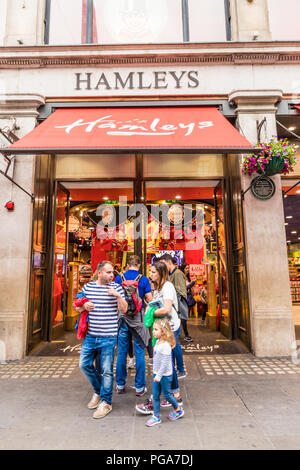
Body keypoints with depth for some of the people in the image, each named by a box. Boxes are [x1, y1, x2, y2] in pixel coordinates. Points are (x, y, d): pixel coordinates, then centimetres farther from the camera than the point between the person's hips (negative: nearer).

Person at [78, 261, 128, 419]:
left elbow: (124, 309, -4)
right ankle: (98, 391, 35)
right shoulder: (87, 287, 6)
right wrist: (84, 306, -9)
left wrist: (118, 296, -22)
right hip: (90, 335, 4)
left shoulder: (116, 288, -2)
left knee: (106, 370, 2)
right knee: (84, 364, 10)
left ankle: (106, 402, 22)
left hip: (108, 337, -3)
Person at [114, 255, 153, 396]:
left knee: (121, 352, 12)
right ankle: (139, 387, 15)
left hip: (122, 317, 2)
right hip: (138, 318, -2)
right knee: (139, 353, 7)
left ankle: (120, 385, 23)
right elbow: (149, 299, -6)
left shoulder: (119, 278, -1)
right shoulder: (143, 279, -6)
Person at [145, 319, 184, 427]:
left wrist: (159, 376, -19)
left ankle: (178, 410, 33)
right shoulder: (157, 342, 1)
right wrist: (155, 374, 17)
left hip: (165, 375, -8)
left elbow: (165, 363, -24)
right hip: (156, 374, 8)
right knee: (155, 395, 11)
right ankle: (156, 416, 24)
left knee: (167, 394, 10)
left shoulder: (166, 345, -26)